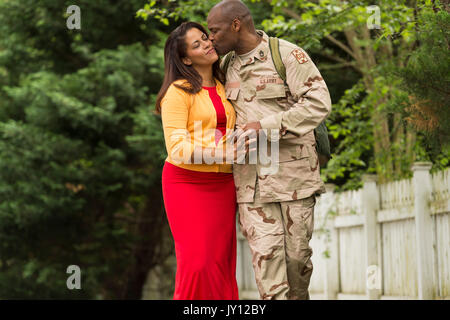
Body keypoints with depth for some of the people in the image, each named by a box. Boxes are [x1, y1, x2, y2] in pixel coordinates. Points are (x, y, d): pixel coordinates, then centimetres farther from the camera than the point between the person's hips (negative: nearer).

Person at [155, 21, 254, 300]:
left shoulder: (224, 88, 12)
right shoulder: (178, 92, -8)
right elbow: (177, 147, -17)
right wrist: (221, 154, -26)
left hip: (222, 183, 6)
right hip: (187, 182, -6)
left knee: (222, 263, 1)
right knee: (197, 262, -13)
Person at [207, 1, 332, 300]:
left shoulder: (288, 54, -6)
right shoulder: (228, 66, 14)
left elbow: (319, 103, -16)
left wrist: (266, 127, -21)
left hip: (292, 170, -4)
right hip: (250, 175, 4)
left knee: (297, 252, 2)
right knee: (265, 251, -8)